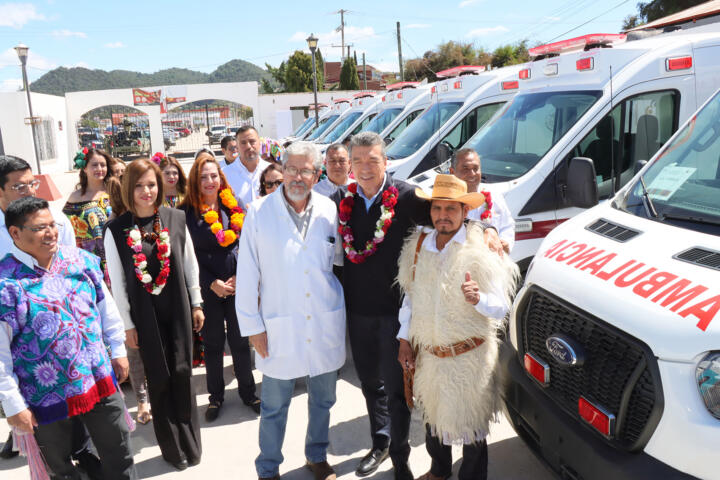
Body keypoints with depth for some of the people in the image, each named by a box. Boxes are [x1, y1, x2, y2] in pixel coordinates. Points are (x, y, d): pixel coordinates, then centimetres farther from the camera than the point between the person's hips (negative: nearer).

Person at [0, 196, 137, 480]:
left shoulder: (81, 261, -3)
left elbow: (106, 306, 10)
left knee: (119, 457, 17)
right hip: (46, 398, -3)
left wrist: (117, 350, 12)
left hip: (99, 380, 4)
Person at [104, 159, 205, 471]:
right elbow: (117, 281, -4)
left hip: (178, 310, 1)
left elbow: (190, 265, 4)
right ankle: (172, 447, 27)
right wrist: (127, 324, -3)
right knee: (159, 379, 9)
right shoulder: (116, 229, -8)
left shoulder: (176, 219, -3)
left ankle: (191, 443, 27)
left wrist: (196, 304, 6)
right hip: (145, 315, -1)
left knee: (182, 374, 7)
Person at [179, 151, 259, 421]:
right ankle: (216, 397, 28)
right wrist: (213, 283, -12)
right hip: (208, 288, -2)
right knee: (213, 344, 11)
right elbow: (189, 255, -5)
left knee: (240, 341, 11)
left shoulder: (234, 206, 3)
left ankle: (248, 393, 28)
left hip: (238, 286, 2)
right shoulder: (187, 212, -5)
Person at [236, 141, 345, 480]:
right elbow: (247, 273, -5)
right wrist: (252, 325, -5)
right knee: (274, 407, 11)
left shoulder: (330, 211, -2)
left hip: (326, 325, 3)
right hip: (279, 327, -2)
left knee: (323, 400, 20)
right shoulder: (260, 212, -8)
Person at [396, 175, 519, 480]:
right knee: (433, 416, 23)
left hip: (469, 356, -5)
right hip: (428, 354, 5)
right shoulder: (418, 245, -1)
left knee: (470, 423, 9)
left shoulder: (481, 251, -15)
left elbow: (501, 308, -15)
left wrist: (478, 299, -36)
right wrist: (404, 340, 7)